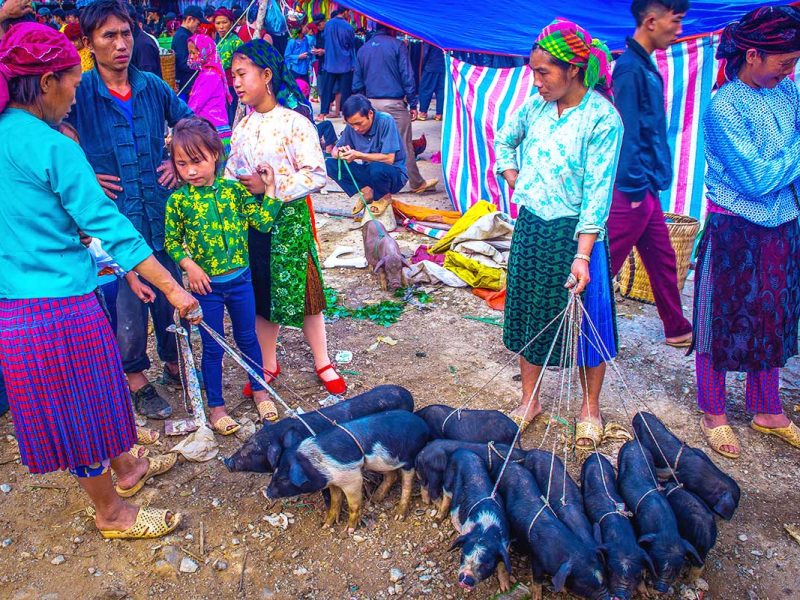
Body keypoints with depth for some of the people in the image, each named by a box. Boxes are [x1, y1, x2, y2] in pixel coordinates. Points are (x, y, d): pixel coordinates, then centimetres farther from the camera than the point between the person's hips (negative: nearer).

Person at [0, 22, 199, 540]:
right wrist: (173, 289, -17)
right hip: (59, 305, -8)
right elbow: (108, 226, -21)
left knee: (92, 395, 24)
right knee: (80, 408, 8)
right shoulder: (51, 147, -19)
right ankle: (112, 514, 28)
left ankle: (126, 469, 45)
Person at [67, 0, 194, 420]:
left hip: (162, 212, 3)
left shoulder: (152, 86, 2)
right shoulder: (79, 93, -8)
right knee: (128, 299, 6)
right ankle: (136, 378, 27)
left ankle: (174, 362, 36)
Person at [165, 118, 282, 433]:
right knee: (213, 348, 10)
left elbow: (263, 222, -6)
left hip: (240, 279, 2)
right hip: (206, 285, -2)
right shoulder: (178, 200, -9)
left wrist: (270, 187, -9)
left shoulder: (234, 189, -5)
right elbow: (172, 241, -1)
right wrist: (189, 266, -16)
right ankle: (216, 406, 26)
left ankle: (259, 391, 37)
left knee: (248, 338, 18)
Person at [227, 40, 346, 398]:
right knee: (261, 296, 13)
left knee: (302, 291, 4)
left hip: (288, 219, -5)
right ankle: (268, 366, 29)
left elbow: (316, 175, -17)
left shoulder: (295, 123, -12)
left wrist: (271, 188, -21)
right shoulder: (242, 125, 7)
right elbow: (231, 171, 15)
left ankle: (323, 364, 21)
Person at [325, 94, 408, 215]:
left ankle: (383, 197, -6)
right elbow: (335, 149, 2)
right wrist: (338, 153, -23)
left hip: (394, 174, -5)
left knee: (376, 168, -39)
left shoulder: (385, 121, -21)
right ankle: (365, 192, -5)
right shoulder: (352, 126, -7)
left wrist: (358, 155, -31)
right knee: (330, 164, -13)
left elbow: (389, 159, -25)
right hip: (369, 172, 5)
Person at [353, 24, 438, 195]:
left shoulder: (363, 49, 12)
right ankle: (417, 183, 9)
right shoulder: (397, 45, -3)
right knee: (404, 144, 1)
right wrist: (413, 104, -4)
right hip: (394, 103, -5)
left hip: (371, 103, 5)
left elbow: (357, 82, 14)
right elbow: (407, 76, -7)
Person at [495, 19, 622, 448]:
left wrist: (582, 256, -23)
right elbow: (503, 141, 22)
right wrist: (515, 183, 8)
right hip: (530, 227, 6)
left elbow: (597, 192, -18)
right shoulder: (536, 105, 2)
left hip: (575, 232, -5)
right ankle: (529, 401, 30)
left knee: (584, 321, 7)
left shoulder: (603, 117, -14)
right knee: (528, 313, 13)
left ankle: (590, 409, 26)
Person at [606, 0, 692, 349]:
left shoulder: (645, 66, 14)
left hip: (646, 190, 10)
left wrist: (647, 186, 14)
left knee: (663, 261, 17)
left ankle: (678, 330, 31)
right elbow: (626, 133, -19)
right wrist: (635, 189, -17)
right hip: (632, 191, -10)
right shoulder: (630, 68, -15)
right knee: (605, 265, -2)